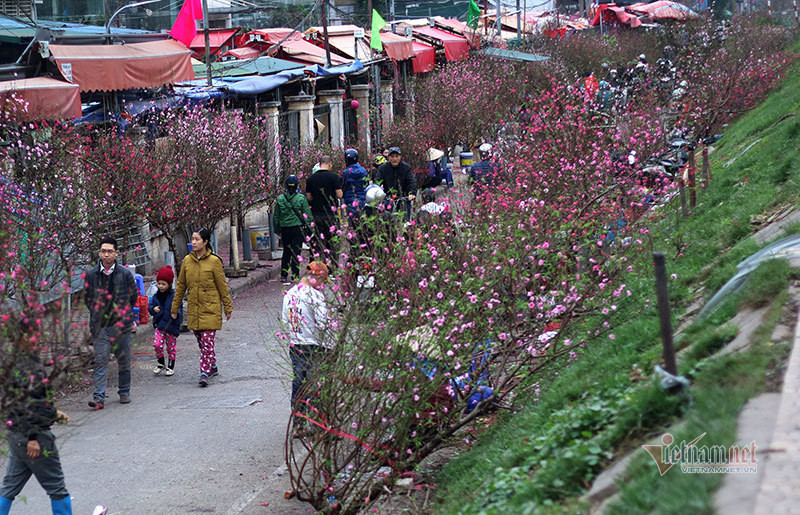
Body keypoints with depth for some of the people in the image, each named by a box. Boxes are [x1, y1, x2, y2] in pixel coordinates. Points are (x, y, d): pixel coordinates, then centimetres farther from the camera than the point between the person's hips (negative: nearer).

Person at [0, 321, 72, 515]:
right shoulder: (29, 367, -21)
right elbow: (28, 405, -25)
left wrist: (53, 413, 24)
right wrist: (33, 438, -23)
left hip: (16, 434, 9)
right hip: (33, 435, -9)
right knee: (57, 488, 6)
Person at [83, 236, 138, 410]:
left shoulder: (125, 273, -2)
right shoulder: (91, 274, 2)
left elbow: (134, 296, 10)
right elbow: (87, 297, 14)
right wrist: (96, 312, 10)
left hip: (121, 324, 0)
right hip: (100, 325, 0)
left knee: (124, 361, 9)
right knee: (100, 361, -6)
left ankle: (124, 393, 24)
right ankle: (99, 396, -9)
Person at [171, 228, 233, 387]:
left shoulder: (214, 261, -7)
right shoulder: (187, 261, 5)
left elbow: (222, 286, -2)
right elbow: (181, 286, 13)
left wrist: (228, 307, 1)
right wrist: (175, 307, 14)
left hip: (210, 309, -5)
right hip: (194, 309, 5)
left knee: (207, 342, -11)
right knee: (201, 342, 12)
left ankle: (205, 373, -11)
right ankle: (213, 367, 28)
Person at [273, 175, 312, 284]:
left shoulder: (280, 199, -1)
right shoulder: (301, 198, -8)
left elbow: (276, 217, 5)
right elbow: (308, 215, -5)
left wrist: (277, 229, 16)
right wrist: (308, 229, 4)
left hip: (285, 229, 3)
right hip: (297, 228, -3)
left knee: (286, 252, 13)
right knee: (296, 252, 4)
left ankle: (284, 275, 11)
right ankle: (295, 275, 4)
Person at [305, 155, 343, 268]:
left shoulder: (311, 178, 4)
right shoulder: (333, 176, -8)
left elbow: (309, 197, 6)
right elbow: (339, 195, -10)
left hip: (316, 214, 3)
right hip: (331, 213, -3)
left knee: (318, 242, 7)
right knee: (333, 242, 4)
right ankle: (334, 266, 4)